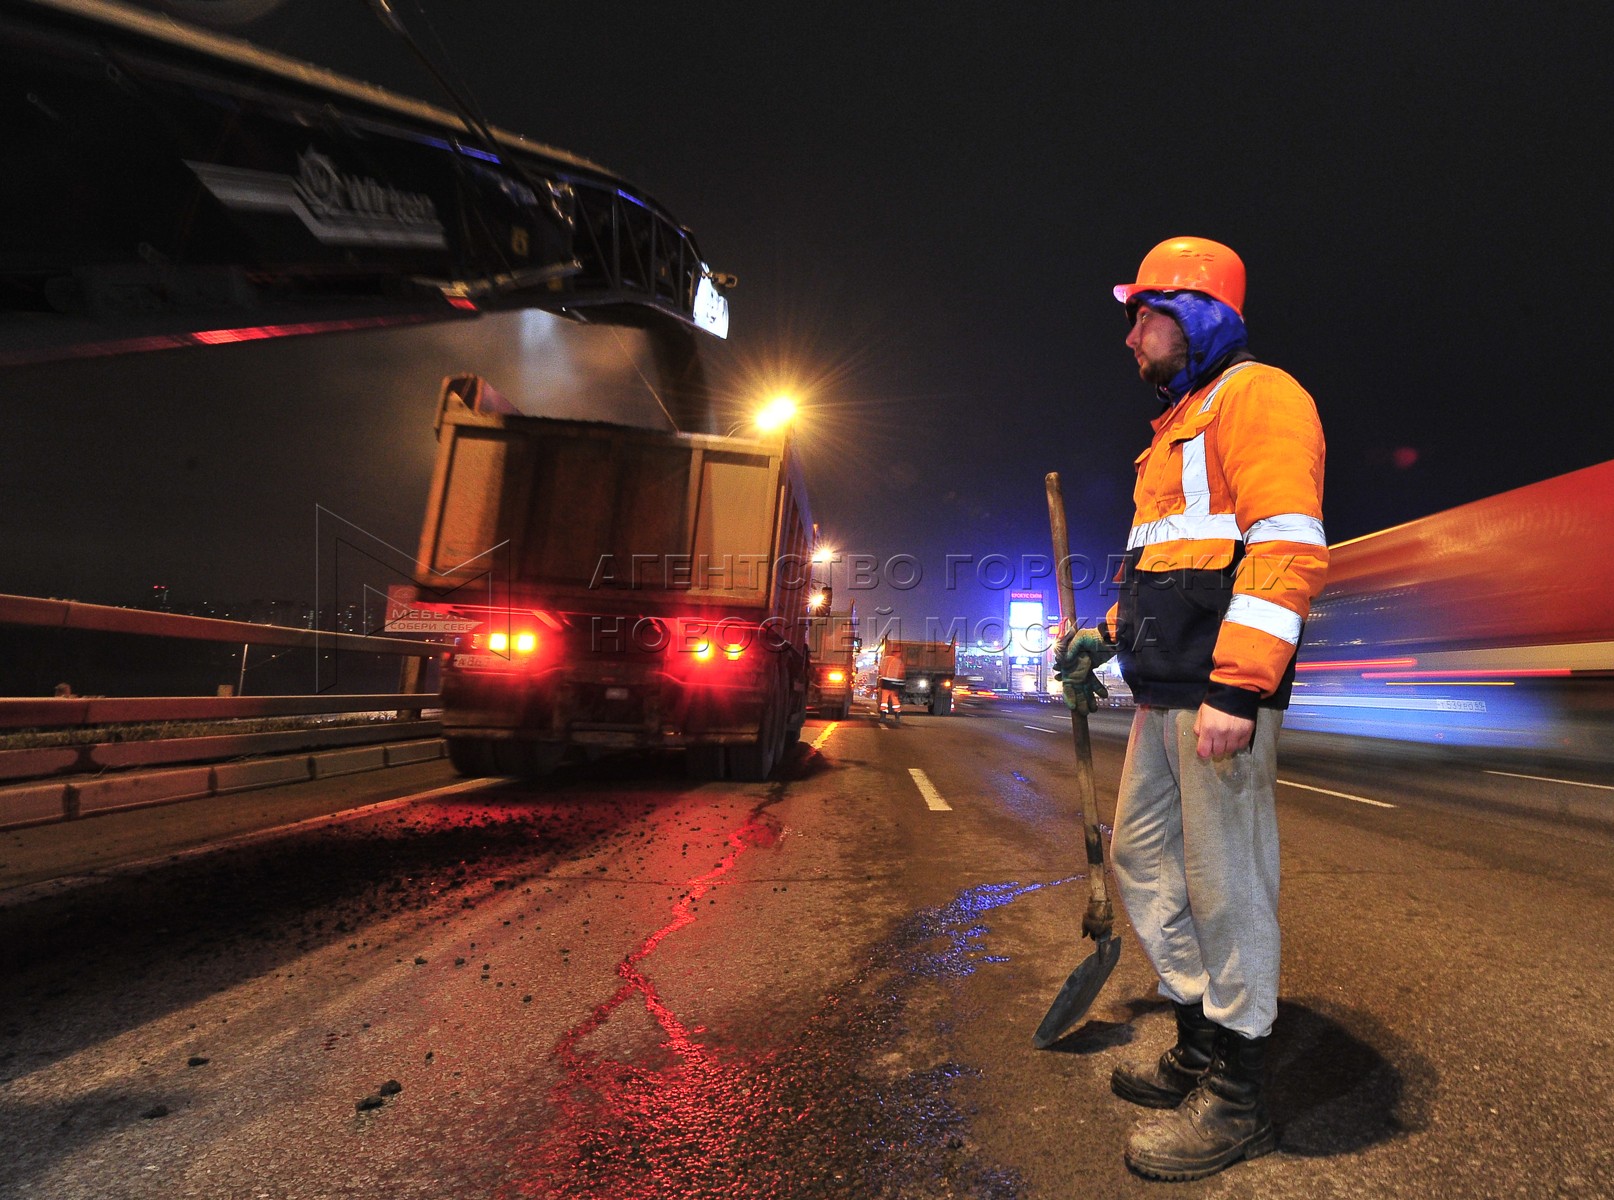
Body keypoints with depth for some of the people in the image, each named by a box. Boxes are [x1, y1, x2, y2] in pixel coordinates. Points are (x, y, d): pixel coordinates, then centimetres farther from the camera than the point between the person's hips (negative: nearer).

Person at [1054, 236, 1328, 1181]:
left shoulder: (1256, 395, -5)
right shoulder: (1180, 426, 25)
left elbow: (1287, 545, -19)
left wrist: (1234, 686, -25)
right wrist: (1108, 635, 22)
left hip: (1222, 691, -10)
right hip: (1168, 690, 10)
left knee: (1225, 881, -2)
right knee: (1143, 856, 14)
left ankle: (1235, 1097, 14)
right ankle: (1203, 1044, 29)